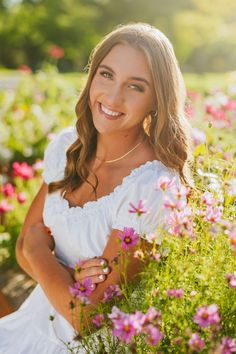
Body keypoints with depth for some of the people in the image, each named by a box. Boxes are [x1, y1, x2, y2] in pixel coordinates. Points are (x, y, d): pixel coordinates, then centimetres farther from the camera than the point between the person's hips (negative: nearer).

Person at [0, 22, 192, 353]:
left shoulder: (154, 186, -25)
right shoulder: (68, 146, -4)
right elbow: (28, 243, 1)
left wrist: (36, 248, -11)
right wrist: (70, 276, -19)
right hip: (39, 316, 6)